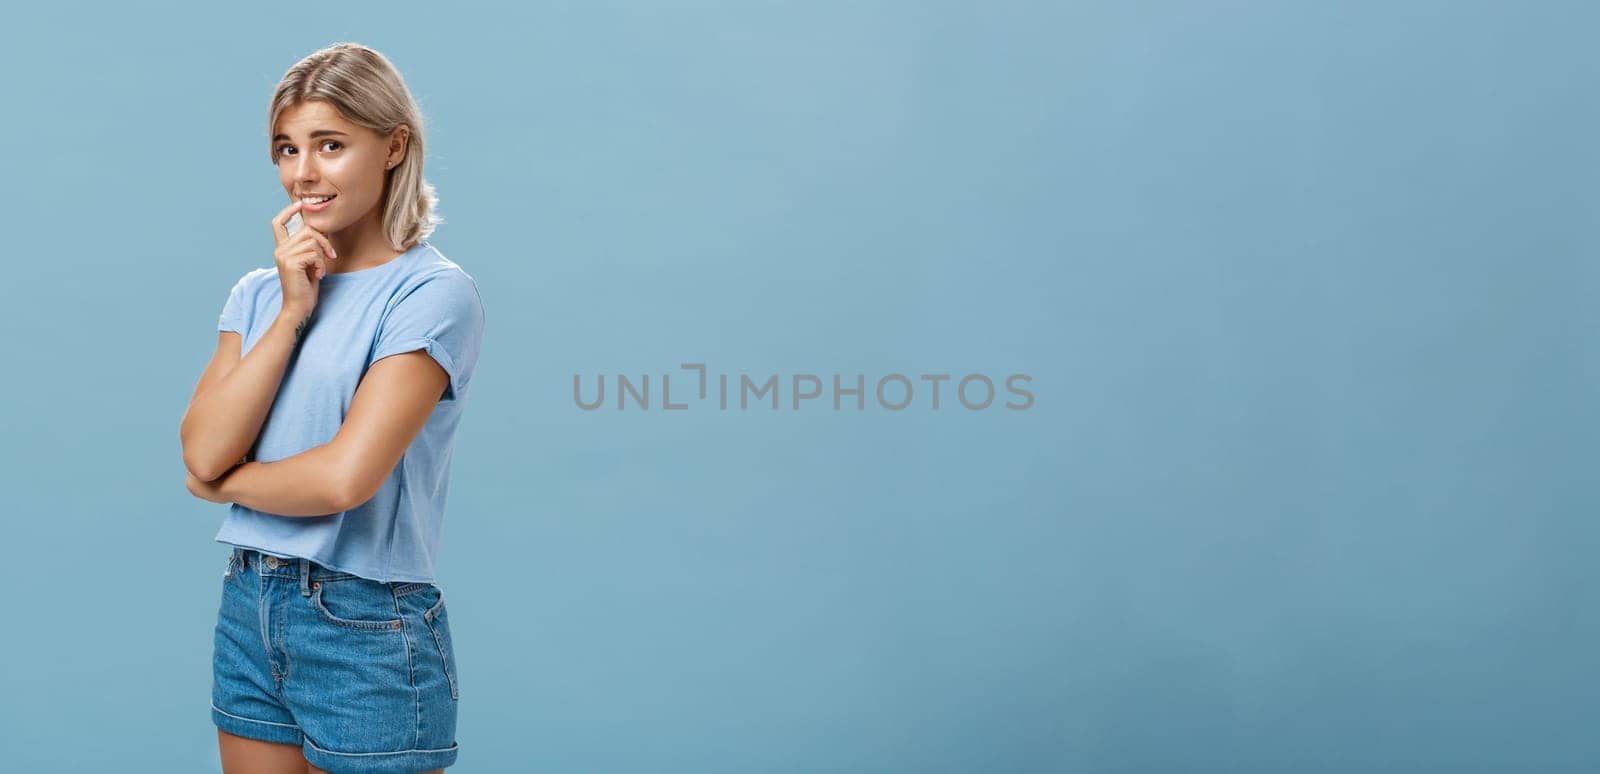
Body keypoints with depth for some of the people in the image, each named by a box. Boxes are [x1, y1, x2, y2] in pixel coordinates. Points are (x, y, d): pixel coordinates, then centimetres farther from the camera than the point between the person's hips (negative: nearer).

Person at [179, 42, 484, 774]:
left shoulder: (435, 293, -12)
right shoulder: (258, 293, 9)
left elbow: (346, 477, -21)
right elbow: (203, 451, -5)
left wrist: (224, 484, -4)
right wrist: (292, 311, -10)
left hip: (369, 631, -6)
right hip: (248, 611, 6)